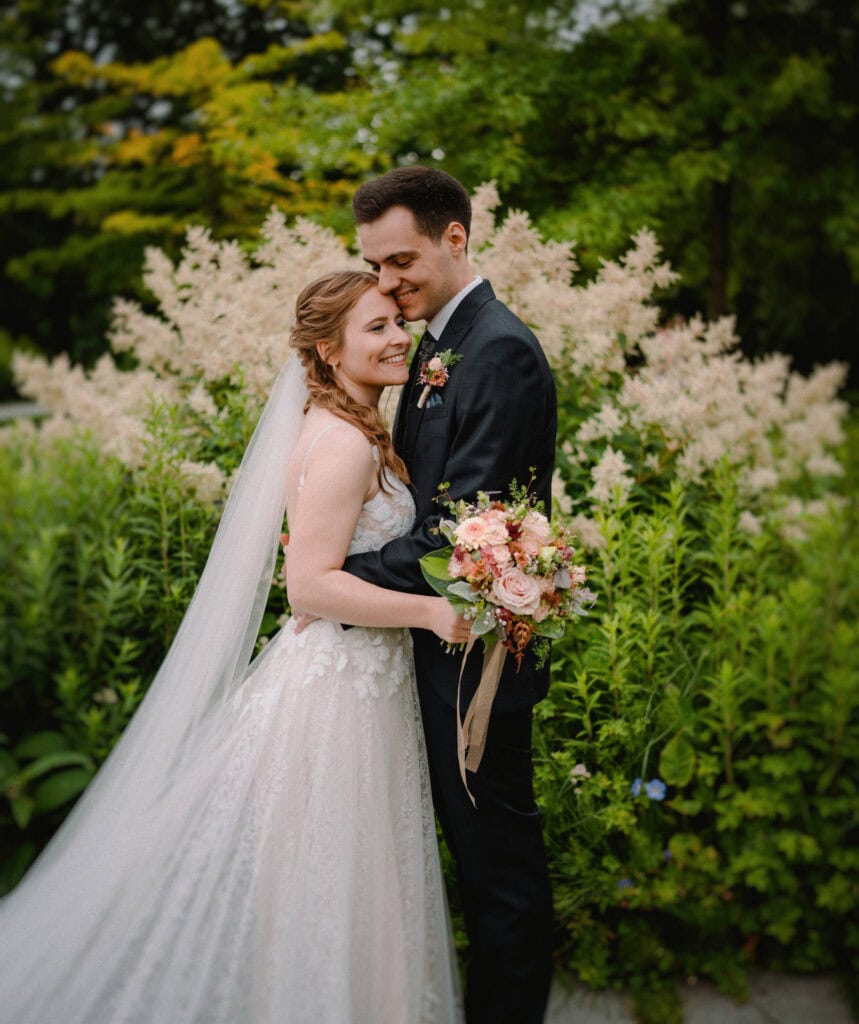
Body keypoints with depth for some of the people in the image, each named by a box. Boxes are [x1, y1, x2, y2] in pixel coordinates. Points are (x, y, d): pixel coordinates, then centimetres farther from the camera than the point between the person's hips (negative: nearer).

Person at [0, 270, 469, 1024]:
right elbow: (312, 581, -25)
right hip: (336, 687, -10)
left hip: (367, 679, 10)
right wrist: (429, 611, -24)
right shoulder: (343, 444, -19)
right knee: (318, 891, 4)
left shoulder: (362, 436, 11)